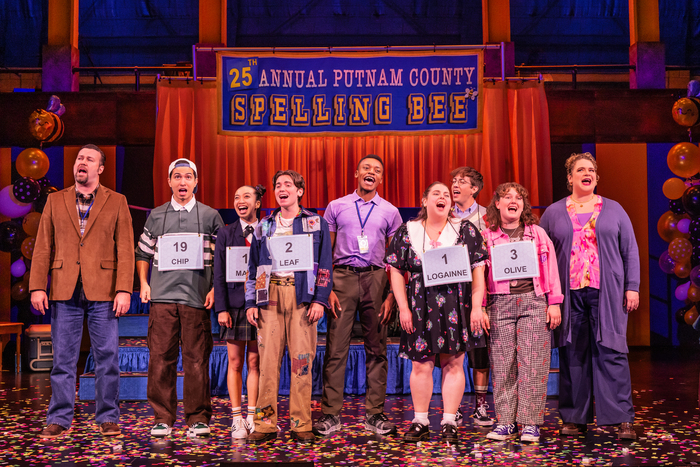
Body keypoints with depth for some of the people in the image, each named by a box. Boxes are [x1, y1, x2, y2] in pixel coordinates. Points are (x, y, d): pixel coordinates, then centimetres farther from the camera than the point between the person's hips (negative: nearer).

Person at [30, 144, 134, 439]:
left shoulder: (117, 202, 7)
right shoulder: (55, 201, 12)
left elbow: (125, 250, 0)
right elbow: (42, 248, 9)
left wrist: (124, 290, -9)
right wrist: (37, 287, -1)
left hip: (103, 292, -1)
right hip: (64, 292, 2)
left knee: (107, 358, 1)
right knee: (63, 358, 5)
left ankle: (108, 418, 12)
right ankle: (59, 419, 15)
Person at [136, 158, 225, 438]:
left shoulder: (210, 216, 9)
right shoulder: (156, 216, 13)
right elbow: (143, 253, 21)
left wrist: (215, 289, 0)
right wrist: (144, 284, 9)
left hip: (197, 298, -1)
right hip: (162, 297, 1)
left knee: (197, 359, -2)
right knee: (161, 358, 0)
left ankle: (198, 418, 7)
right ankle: (162, 418, 10)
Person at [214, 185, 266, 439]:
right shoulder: (226, 233, 6)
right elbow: (219, 273, 3)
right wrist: (221, 308, -5)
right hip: (236, 304, 0)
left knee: (255, 362, 5)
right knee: (235, 363, 4)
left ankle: (252, 417, 14)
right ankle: (237, 418, 12)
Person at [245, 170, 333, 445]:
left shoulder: (316, 223, 12)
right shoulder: (264, 226, 18)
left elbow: (325, 265, 6)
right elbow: (253, 267, 17)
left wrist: (320, 299, -5)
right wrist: (250, 303, 8)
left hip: (302, 295, -2)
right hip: (270, 295, 2)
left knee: (302, 360, -4)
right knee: (268, 359, -3)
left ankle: (301, 425, 3)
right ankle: (266, 424, 2)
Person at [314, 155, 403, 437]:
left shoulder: (390, 212, 11)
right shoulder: (336, 207, 10)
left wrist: (392, 294, -1)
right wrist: (327, 288, -3)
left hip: (376, 279, 1)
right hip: (342, 278, -1)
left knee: (376, 348, 4)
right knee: (336, 347, -3)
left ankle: (374, 414, 12)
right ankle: (331, 414, 4)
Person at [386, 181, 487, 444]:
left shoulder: (465, 230, 6)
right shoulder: (407, 231, 6)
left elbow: (478, 269, 2)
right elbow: (397, 271, 4)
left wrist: (477, 306, -6)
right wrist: (403, 308, -3)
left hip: (456, 306, 0)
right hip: (420, 307, 0)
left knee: (453, 363, 2)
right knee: (421, 364, 3)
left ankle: (449, 422, 11)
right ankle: (420, 422, 14)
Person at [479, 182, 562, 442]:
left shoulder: (538, 234, 10)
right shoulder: (486, 237, 8)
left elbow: (551, 269, 9)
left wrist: (554, 303, 3)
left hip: (533, 301, 0)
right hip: (500, 304, 0)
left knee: (532, 363, -2)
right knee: (502, 364, 1)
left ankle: (530, 423, 5)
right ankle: (505, 422, 10)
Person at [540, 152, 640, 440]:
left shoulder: (613, 210, 11)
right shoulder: (553, 213, 11)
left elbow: (630, 251, 10)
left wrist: (632, 287, 1)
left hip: (607, 294, -1)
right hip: (569, 295, 1)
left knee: (611, 352, -4)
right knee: (572, 354, 2)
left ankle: (623, 419, 1)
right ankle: (574, 418, 11)